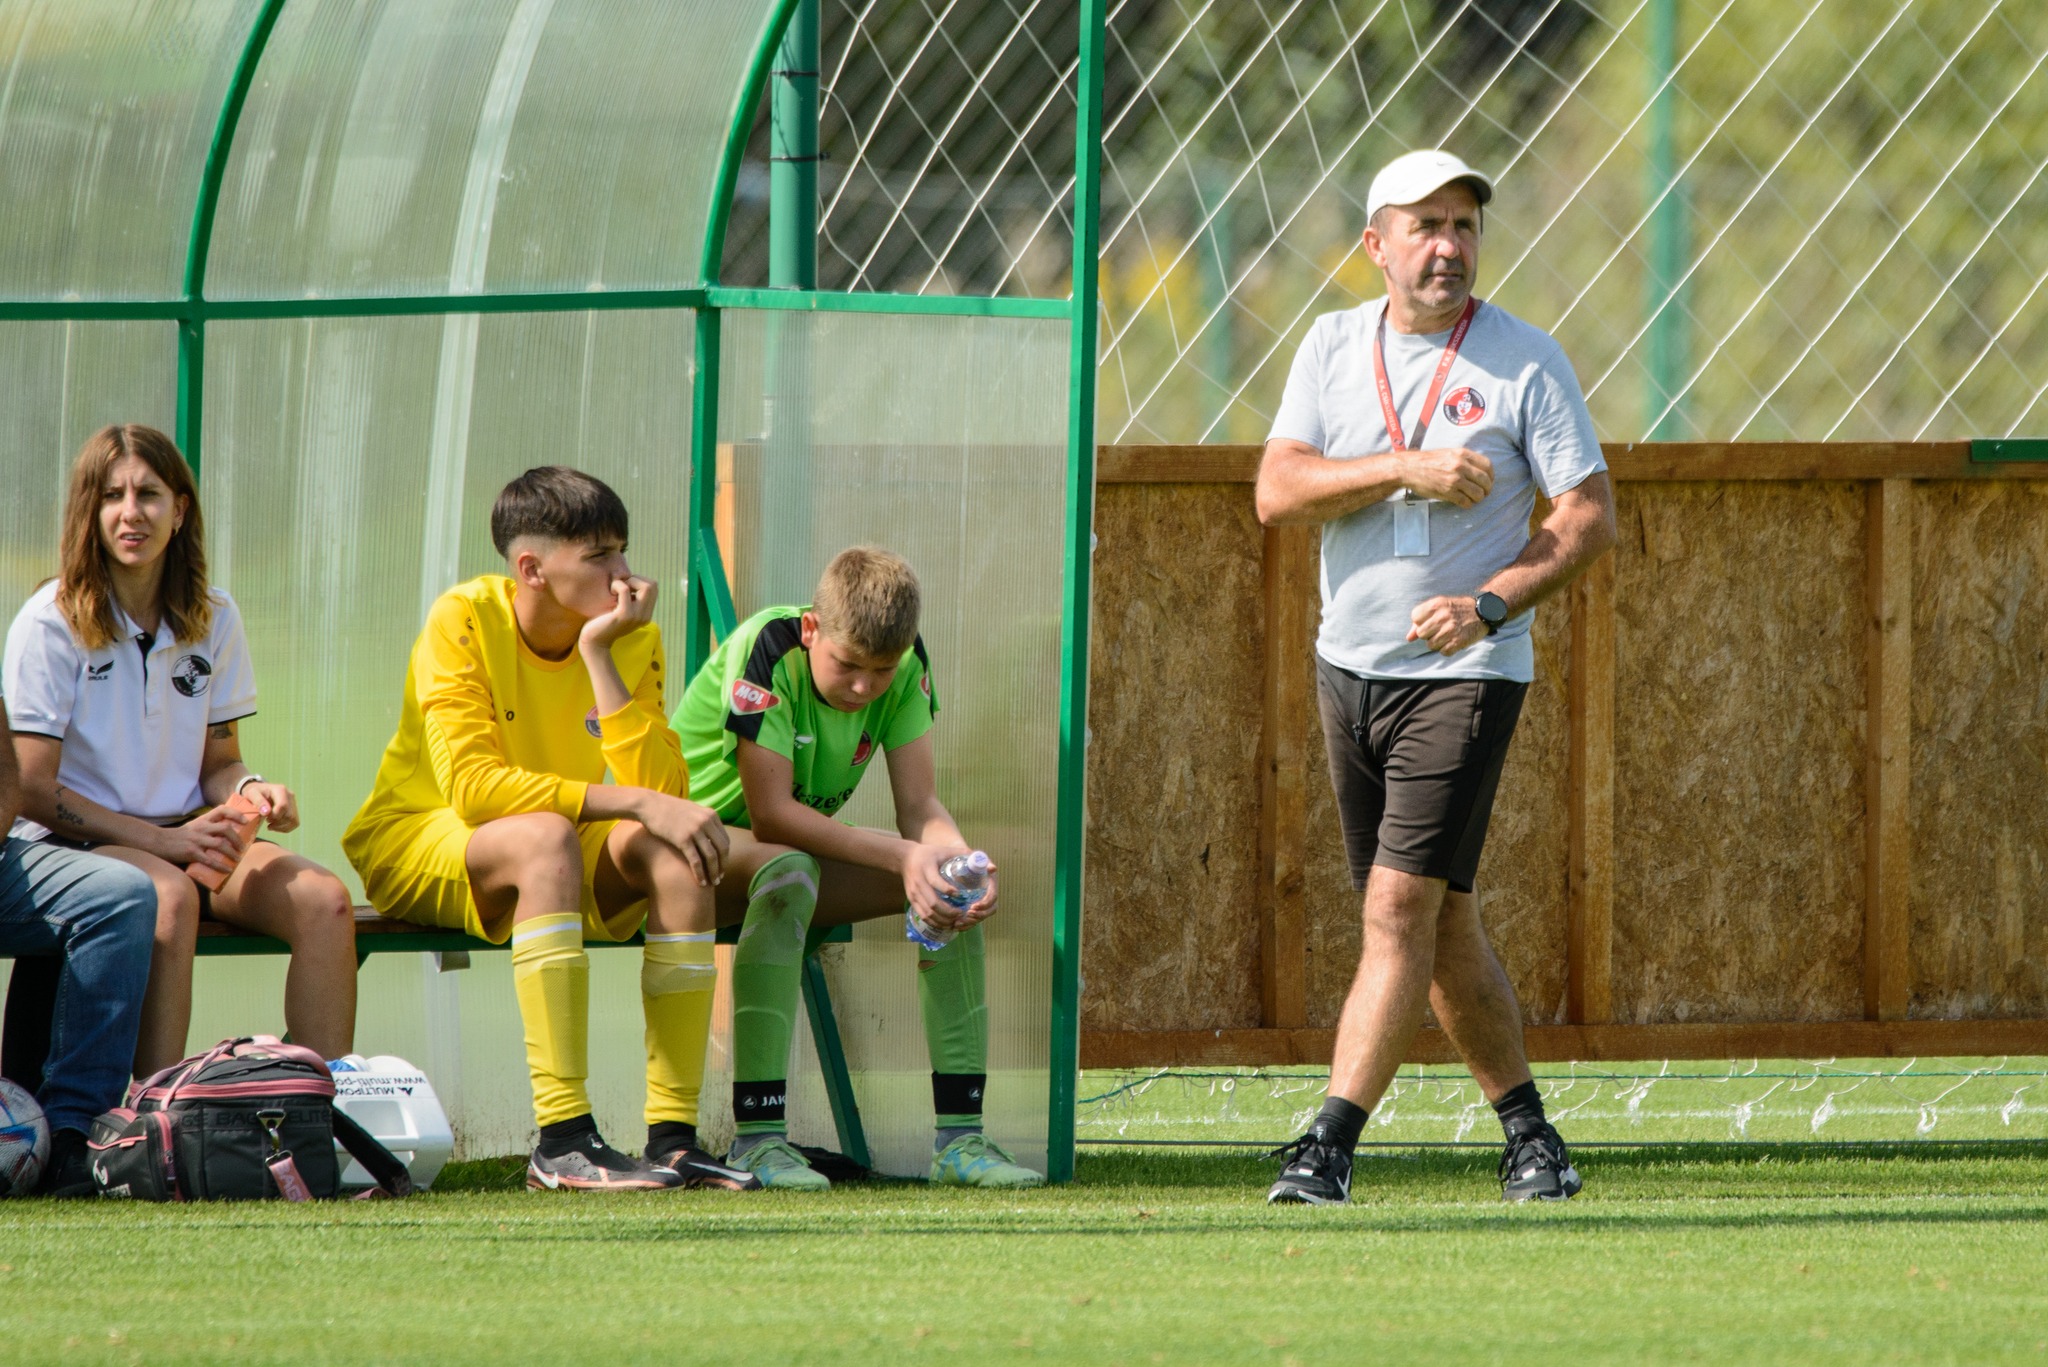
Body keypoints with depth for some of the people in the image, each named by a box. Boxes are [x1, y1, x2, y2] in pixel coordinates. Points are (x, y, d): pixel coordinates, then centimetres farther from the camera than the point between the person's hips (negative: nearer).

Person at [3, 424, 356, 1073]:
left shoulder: (213, 620, 9)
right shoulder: (53, 622, -7)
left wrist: (250, 790, -9)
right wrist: (162, 840, -18)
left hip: (185, 838, 5)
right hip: (73, 845, -5)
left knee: (324, 900, -22)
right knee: (170, 895, -38)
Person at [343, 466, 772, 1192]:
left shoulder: (633, 640, -5)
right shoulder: (463, 621, -18)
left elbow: (661, 790, -19)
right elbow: (472, 786, -29)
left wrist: (599, 655, -25)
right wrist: (631, 802, -34)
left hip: (549, 859, 5)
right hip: (414, 844, -5)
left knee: (677, 848, -25)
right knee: (544, 837, -36)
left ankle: (673, 1134, -29)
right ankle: (563, 1139, -43)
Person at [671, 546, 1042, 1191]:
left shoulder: (904, 665, -7)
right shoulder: (765, 650, -26)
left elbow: (920, 805, -10)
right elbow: (770, 815, -31)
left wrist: (960, 858, -33)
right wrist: (903, 855, -37)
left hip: (802, 845, 7)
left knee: (952, 885, -14)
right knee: (788, 877, -39)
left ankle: (958, 1136, -15)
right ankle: (758, 1138, -40)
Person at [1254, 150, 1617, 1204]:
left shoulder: (1527, 361, -4)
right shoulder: (1334, 346, 6)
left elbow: (1589, 518, -7)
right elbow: (1279, 492, -5)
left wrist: (1488, 605, -20)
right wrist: (1408, 469, -18)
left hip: (1467, 674, -5)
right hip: (1350, 668, 5)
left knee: (1401, 906, -14)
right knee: (1440, 920, 10)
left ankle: (1330, 1146, -18)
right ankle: (1528, 1133, 21)